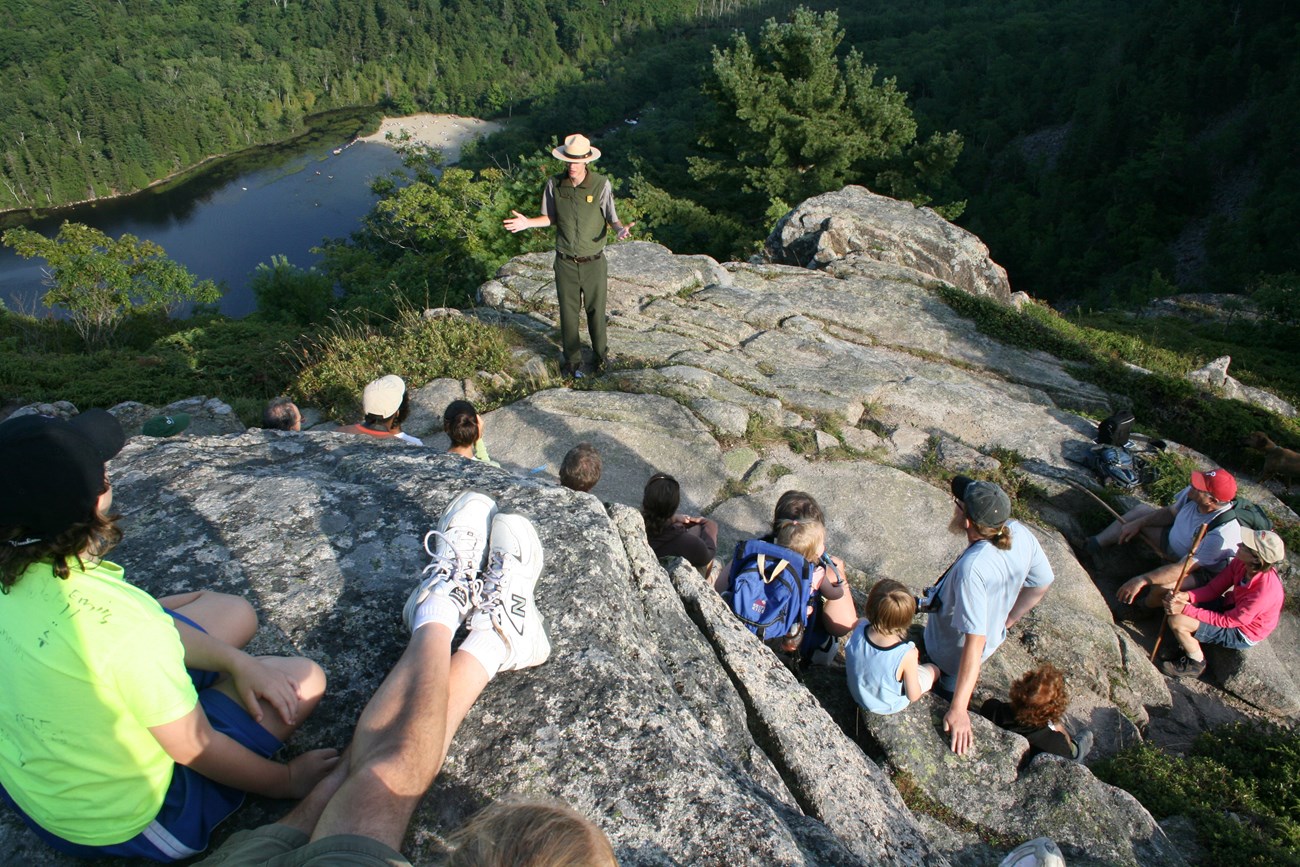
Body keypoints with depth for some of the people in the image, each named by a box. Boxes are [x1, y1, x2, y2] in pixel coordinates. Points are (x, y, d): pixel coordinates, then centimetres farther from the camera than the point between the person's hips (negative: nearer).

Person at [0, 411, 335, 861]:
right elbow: (196, 750, -24)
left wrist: (236, 662, -9)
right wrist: (288, 781, -8)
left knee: (232, 612, 14)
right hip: (116, 823, -7)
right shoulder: (121, 624, -38)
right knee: (304, 678, 3)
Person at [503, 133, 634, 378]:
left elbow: (611, 218, -6)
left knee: (596, 311, 13)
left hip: (594, 262, -2)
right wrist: (528, 222, -10)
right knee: (568, 313, 10)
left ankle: (600, 356, 34)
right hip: (566, 263, 2)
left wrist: (620, 229, -29)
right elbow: (551, 218, 7)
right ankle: (573, 362, 26)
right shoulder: (554, 184, -5)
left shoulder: (601, 184, -13)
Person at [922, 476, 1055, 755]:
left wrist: (958, 710, -35)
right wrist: (1006, 621, 12)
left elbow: (975, 643, -42)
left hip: (952, 656, -7)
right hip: (994, 636, 7)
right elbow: (1042, 584, -3)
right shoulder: (1020, 533, -23)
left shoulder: (971, 569, -45)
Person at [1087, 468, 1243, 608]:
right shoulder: (1193, 493, -20)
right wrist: (1138, 523, -5)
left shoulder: (1221, 534, -39)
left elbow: (1182, 569, -39)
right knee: (1139, 511, 5)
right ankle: (1093, 545, 6)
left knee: (1161, 585, -34)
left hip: (1201, 571, -7)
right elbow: (1170, 512, 3)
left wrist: (1142, 580, -44)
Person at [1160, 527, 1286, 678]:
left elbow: (1227, 621, -27)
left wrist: (1185, 609, -31)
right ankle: (1190, 643, 18)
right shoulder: (1242, 562, -18)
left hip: (1241, 634, -7)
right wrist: (1186, 596, -29)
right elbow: (1213, 589, -10)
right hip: (1232, 607, 7)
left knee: (1177, 621, -21)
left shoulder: (1265, 591, -37)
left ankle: (1196, 664, 7)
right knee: (1172, 597, -3)